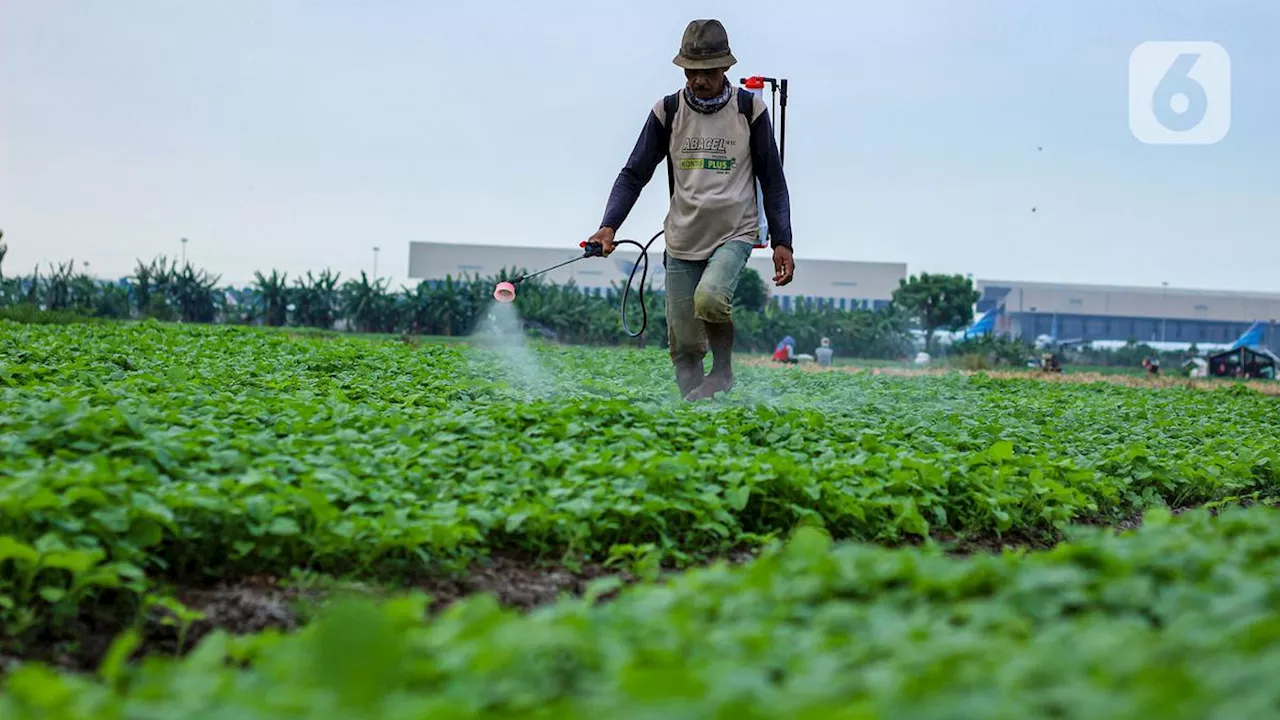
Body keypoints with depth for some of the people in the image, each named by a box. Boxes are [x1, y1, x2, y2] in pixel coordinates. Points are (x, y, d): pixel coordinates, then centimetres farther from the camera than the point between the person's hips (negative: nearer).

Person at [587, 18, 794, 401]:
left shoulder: (750, 108, -2)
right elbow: (634, 174, 2)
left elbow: (772, 180, 4)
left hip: (734, 234, -2)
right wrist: (609, 226, -13)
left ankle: (723, 370, -5)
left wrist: (781, 241, -3)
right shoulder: (667, 111, 0)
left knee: (709, 298, -31)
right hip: (682, 240, 2)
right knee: (684, 345, 2)